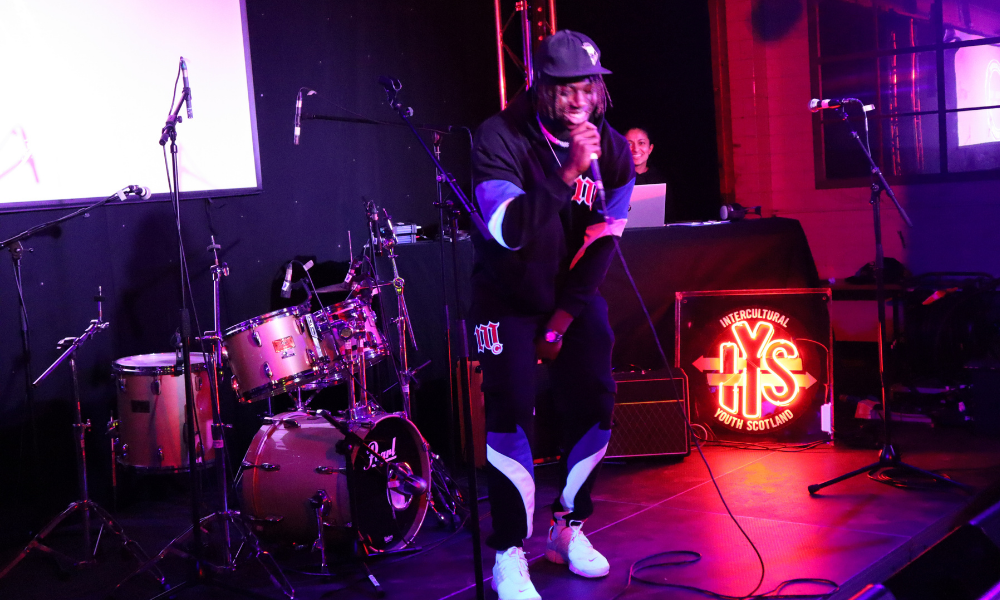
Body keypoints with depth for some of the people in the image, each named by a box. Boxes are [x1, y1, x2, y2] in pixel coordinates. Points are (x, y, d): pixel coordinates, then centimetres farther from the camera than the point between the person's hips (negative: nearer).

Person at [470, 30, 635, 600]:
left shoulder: (614, 150, -7)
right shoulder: (502, 138, -20)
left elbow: (602, 244, -6)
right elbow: (509, 230, -33)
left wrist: (561, 321, -8)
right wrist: (567, 173, -42)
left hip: (576, 293, 4)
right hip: (510, 294, -4)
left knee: (595, 400, -2)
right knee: (511, 409, -13)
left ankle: (571, 528, 18)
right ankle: (509, 554, -5)